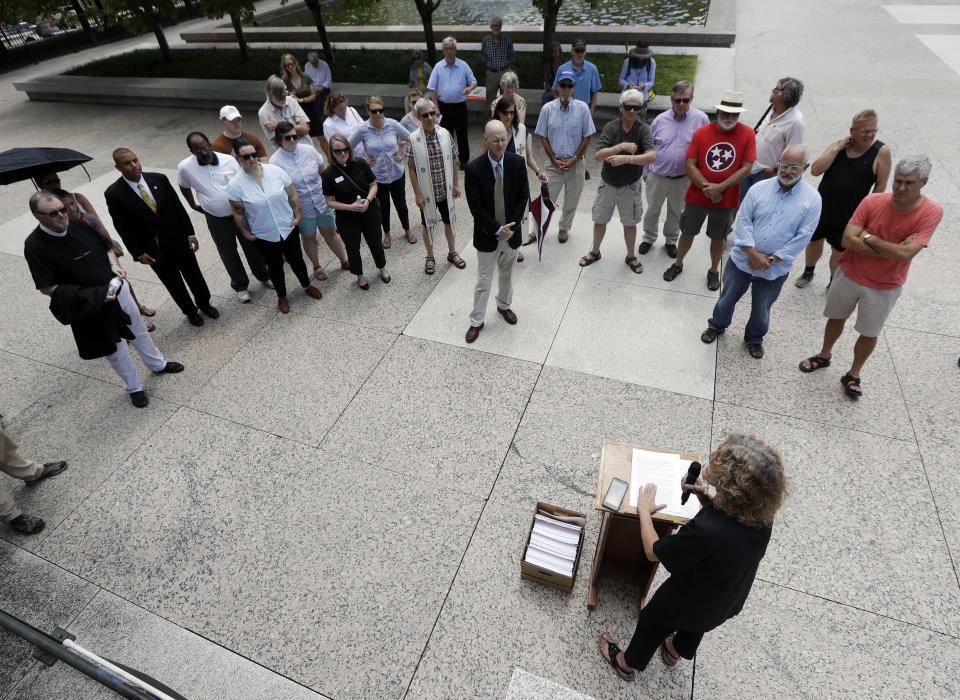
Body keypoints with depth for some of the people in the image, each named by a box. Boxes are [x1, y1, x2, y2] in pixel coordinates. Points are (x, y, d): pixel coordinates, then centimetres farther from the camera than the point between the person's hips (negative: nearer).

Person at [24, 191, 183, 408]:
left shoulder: (78, 226, -6)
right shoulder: (34, 246, -18)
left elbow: (107, 246, 11)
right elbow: (46, 287, -16)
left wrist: (114, 264, -10)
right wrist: (92, 296, -25)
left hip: (117, 289, 5)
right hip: (90, 307, -4)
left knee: (139, 331, 22)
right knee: (114, 348, 11)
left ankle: (157, 364, 47)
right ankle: (134, 388, 31)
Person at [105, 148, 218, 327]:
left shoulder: (159, 179, -6)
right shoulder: (114, 193, -13)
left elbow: (178, 207, 1)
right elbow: (122, 227, -7)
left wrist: (190, 233, -2)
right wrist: (138, 254, -8)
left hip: (178, 239, 2)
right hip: (154, 250, -2)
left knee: (194, 274, 16)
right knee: (173, 282, 14)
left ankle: (204, 303, 40)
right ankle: (190, 311, 34)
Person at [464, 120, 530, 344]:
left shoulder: (517, 162, -8)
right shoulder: (473, 168, -18)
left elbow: (523, 197, -3)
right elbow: (476, 208, -17)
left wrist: (510, 226, -12)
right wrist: (497, 230, -17)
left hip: (511, 232, 3)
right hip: (487, 235, -3)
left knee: (506, 274, 23)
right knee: (484, 280, 7)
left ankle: (504, 305, 48)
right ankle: (476, 321, 23)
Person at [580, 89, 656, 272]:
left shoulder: (643, 129, -13)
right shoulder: (611, 127, -10)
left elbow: (652, 156, -27)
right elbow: (598, 155, -21)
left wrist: (626, 158, -38)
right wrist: (622, 146, -29)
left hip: (631, 187, -1)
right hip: (608, 185, 1)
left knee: (630, 223, 13)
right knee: (600, 221, 13)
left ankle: (630, 257, 33)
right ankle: (595, 252, 36)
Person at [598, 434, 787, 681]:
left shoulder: (704, 531, -47)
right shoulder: (762, 512, -26)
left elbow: (653, 552, -28)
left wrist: (644, 511, -15)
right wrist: (704, 496, -12)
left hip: (686, 603, -6)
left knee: (651, 625, 26)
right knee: (695, 626, 38)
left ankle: (627, 665, 54)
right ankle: (675, 652, 68)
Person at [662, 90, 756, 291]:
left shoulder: (747, 134, -8)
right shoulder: (702, 132, -7)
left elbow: (746, 168, -11)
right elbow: (690, 165, -10)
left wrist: (719, 187, -22)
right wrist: (707, 188, -20)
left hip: (726, 199, 0)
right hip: (697, 196, 1)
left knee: (718, 237, 14)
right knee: (687, 232, 14)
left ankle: (714, 271, 35)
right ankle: (678, 264, 36)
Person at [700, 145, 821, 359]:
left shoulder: (812, 199, -7)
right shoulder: (759, 189, -5)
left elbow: (803, 236, -10)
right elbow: (743, 221, -8)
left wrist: (771, 259, -15)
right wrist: (753, 254, -17)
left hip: (775, 269, -1)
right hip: (742, 259, 1)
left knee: (761, 310, 15)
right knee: (727, 299, 16)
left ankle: (754, 339, 41)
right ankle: (717, 325, 44)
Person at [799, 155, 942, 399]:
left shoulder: (931, 212, -19)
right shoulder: (873, 201, -14)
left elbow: (905, 254, -28)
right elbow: (848, 240, -21)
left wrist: (868, 237, -22)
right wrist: (891, 250, -24)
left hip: (884, 287, -2)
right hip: (849, 275, 2)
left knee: (869, 334, 12)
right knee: (836, 317, 19)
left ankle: (853, 375, 31)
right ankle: (824, 355, 43)